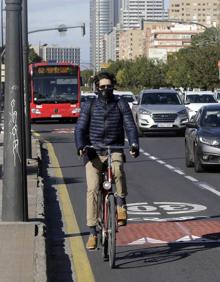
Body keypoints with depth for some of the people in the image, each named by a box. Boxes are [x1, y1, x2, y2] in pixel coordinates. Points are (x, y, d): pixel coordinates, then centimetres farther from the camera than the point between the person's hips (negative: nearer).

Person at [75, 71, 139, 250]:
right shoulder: (89, 106, 7)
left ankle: (121, 204, -11)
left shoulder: (121, 105, 7)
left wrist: (134, 145, -21)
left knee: (118, 170, -35)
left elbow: (130, 126, -2)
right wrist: (80, 146, -20)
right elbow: (80, 128, -1)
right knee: (92, 189, -11)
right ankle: (93, 233, -4)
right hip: (93, 153, 1)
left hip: (114, 150, 0)